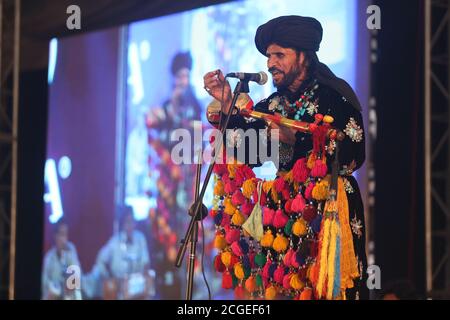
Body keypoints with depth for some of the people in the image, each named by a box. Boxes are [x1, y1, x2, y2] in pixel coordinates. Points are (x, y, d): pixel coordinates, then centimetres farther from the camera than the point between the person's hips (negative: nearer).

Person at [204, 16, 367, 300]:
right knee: (286, 288, 1)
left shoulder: (334, 95, -5)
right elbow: (249, 154, 4)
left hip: (329, 211, -5)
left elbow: (353, 156, -15)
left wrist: (295, 138, -16)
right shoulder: (273, 105, 13)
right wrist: (227, 106, -3)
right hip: (285, 213, 5)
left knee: (327, 286, -9)